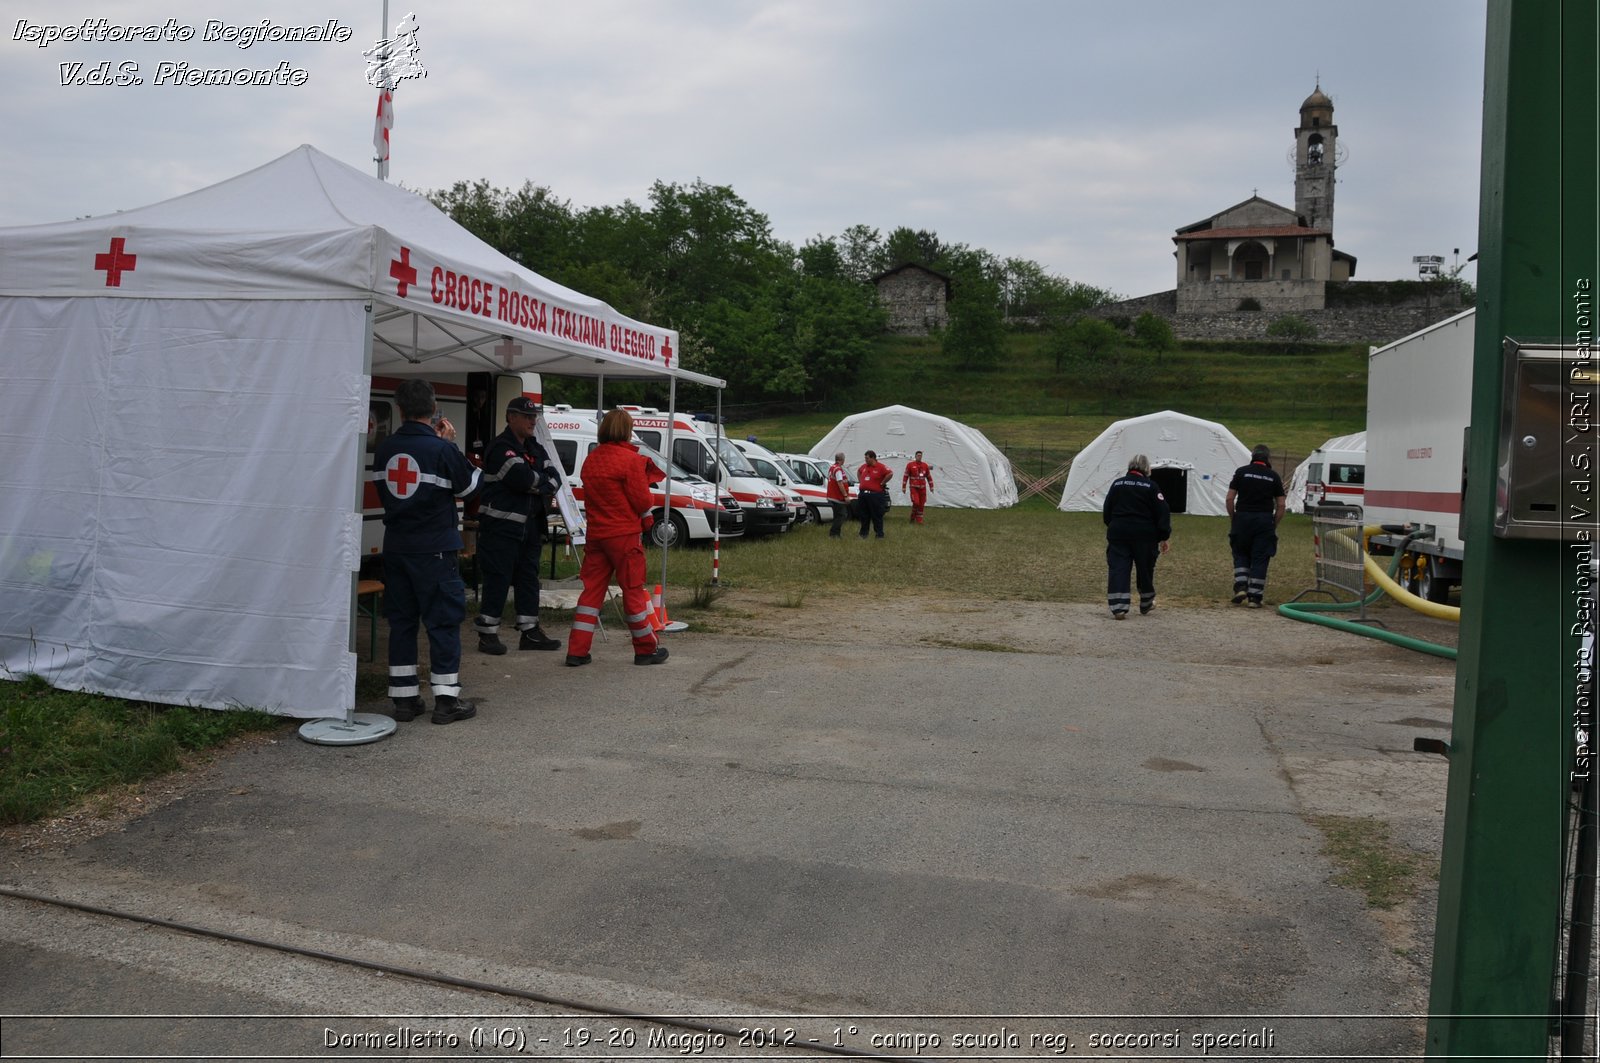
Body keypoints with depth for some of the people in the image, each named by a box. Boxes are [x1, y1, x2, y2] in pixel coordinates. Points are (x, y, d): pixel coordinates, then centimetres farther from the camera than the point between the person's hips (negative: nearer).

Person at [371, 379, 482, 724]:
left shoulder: (384, 449, 2)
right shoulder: (441, 449, -14)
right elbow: (469, 486, -2)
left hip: (395, 548, 5)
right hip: (434, 549, -5)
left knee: (401, 621, 11)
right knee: (443, 621, 2)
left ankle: (404, 698, 15)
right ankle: (446, 699, 4)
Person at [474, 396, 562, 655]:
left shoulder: (535, 449, 15)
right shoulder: (500, 447, -12)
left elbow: (553, 478, 5)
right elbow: (521, 478, -25)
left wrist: (536, 485, -14)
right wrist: (543, 480, -7)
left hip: (530, 525, 9)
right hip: (501, 525, -8)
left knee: (529, 578, 12)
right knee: (498, 579, -5)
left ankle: (530, 632, 20)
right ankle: (487, 634, 4)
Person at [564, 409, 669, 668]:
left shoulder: (591, 459, 8)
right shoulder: (631, 460, -13)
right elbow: (643, 502, -13)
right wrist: (644, 477, 6)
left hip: (596, 534, 6)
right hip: (624, 534, -6)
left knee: (592, 589, 9)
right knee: (633, 590, 4)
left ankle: (577, 651, 5)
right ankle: (646, 649, 15)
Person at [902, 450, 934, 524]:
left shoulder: (925, 465, 7)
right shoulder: (910, 465, -4)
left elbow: (929, 476, 14)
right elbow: (905, 476, -3)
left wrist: (931, 487, 12)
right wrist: (904, 487, -5)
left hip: (922, 488, 4)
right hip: (913, 487, -4)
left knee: (922, 504, 2)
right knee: (916, 503, -16)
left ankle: (919, 520, 12)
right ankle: (913, 517, 7)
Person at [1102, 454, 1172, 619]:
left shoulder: (1117, 483, 5)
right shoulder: (1150, 486, -3)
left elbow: (1106, 511, 11)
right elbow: (1163, 512, -5)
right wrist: (1164, 537, 0)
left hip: (1118, 533, 1)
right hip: (1144, 535, -1)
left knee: (1117, 569, -1)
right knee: (1145, 569, 15)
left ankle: (1118, 608, -12)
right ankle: (1146, 604, 32)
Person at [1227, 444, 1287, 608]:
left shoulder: (1241, 472, 3)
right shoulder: (1273, 476, 5)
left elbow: (1230, 498, -2)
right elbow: (1281, 505, 3)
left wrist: (1233, 517, 8)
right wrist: (1274, 524, 11)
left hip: (1243, 518, 0)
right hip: (1265, 520, 0)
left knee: (1241, 554, 14)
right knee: (1260, 559, 3)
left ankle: (1240, 587, -1)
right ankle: (1254, 597, 2)